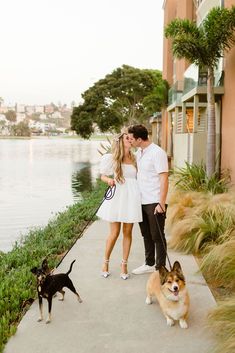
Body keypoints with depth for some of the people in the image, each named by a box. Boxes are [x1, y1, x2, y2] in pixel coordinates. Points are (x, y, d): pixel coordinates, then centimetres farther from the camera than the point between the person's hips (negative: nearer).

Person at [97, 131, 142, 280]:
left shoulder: (134, 159, 10)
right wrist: (109, 180, -13)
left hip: (131, 197, 3)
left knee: (128, 232, 6)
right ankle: (106, 262, 21)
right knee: (114, 233, 0)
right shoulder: (112, 158, 2)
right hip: (117, 196, -3)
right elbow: (102, 176, 8)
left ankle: (124, 265, 18)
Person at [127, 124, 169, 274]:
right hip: (142, 201, 8)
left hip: (155, 203, -8)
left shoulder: (157, 153, -15)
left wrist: (161, 203, -21)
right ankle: (149, 264, 32)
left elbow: (164, 179, -18)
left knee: (157, 236, 3)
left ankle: (160, 268, 15)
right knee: (146, 235, 17)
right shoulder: (139, 152, 10)